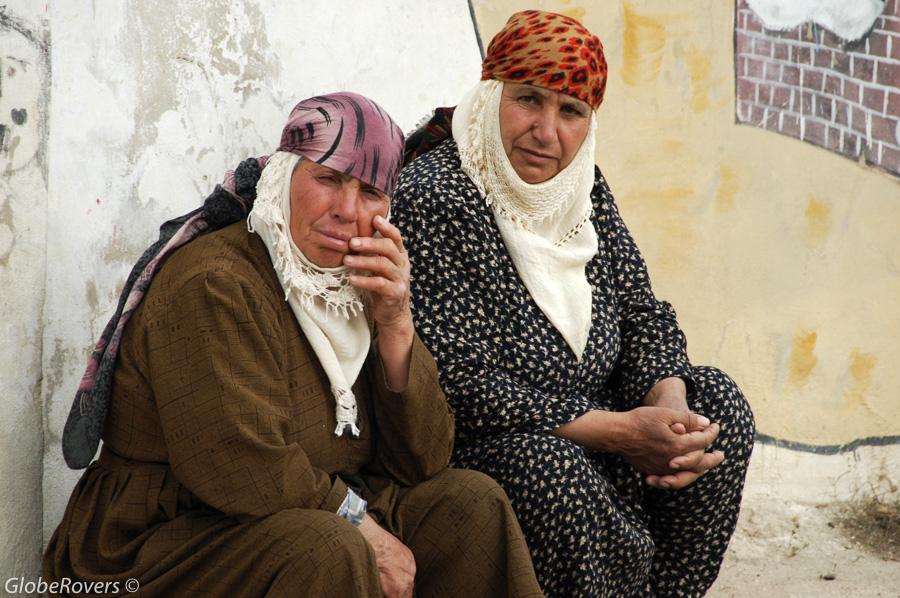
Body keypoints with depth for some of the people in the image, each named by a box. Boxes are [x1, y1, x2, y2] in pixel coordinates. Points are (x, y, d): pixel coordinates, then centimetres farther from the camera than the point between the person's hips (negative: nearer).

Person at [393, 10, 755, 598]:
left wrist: (670, 405, -16)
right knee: (556, 475, -34)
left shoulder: (584, 185, 4)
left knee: (717, 405, -4)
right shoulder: (430, 202, -20)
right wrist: (618, 430, -25)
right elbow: (459, 384, -25)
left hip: (580, 417, 8)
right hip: (470, 445, -7)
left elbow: (642, 311, 7)